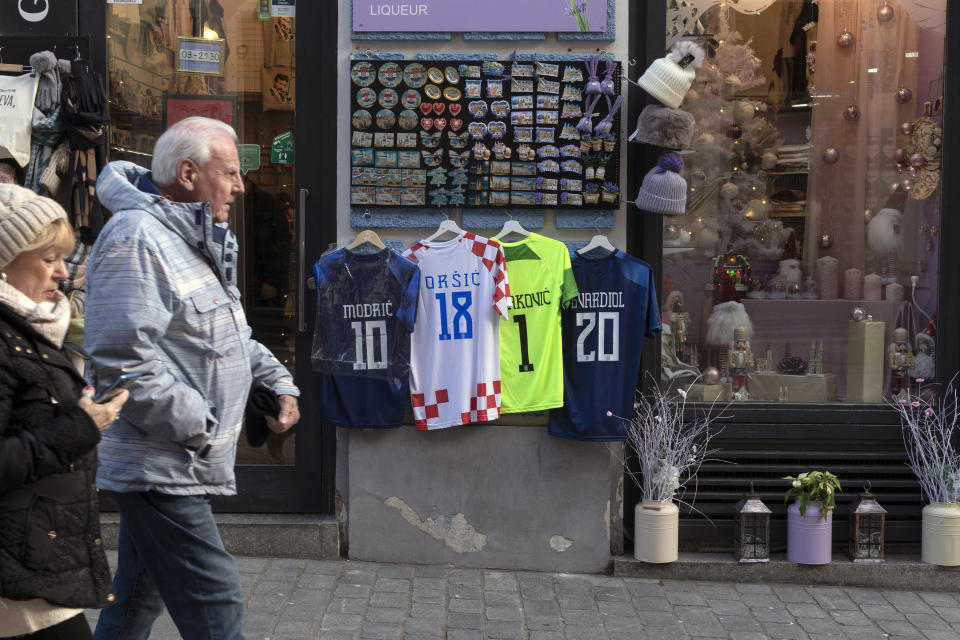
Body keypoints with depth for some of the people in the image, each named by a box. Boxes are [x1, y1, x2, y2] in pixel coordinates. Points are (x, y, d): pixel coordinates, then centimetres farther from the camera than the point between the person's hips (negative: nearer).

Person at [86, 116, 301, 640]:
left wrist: (278, 381, 12)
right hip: (160, 469, -10)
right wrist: (195, 426, -20)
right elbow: (123, 358, -25)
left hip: (175, 466, 11)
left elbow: (232, 335, 27)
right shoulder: (136, 239, -17)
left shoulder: (195, 241, 17)